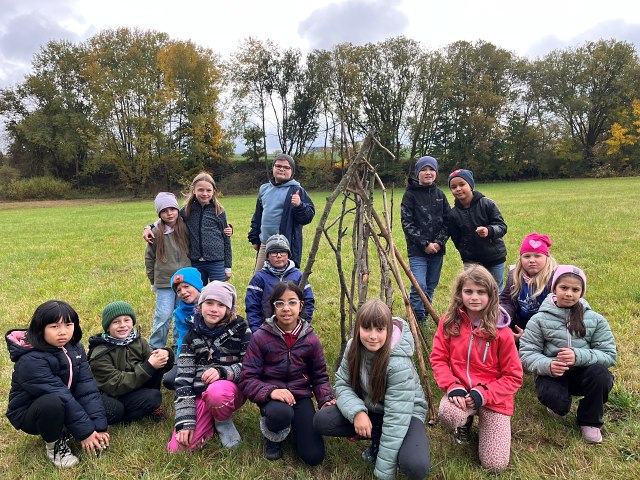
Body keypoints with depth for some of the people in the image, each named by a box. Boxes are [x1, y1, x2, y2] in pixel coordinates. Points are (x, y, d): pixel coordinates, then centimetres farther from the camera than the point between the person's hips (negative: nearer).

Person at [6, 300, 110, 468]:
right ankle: (53, 444, -9)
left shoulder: (75, 348, -7)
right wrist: (85, 432, -29)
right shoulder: (31, 361, -29)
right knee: (53, 403, -38)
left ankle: (62, 430, 4)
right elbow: (61, 396, -30)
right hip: (28, 414, -6)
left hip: (64, 408, 6)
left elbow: (87, 387, -15)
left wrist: (99, 426, -23)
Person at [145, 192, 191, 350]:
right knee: (163, 316, -4)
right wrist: (153, 280, 7)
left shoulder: (185, 228, -2)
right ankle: (155, 347, 13)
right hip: (164, 282, -2)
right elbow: (149, 258, 5)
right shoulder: (156, 233, -4)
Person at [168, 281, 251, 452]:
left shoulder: (240, 330, -3)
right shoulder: (192, 336, 5)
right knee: (178, 448, -15)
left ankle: (223, 421, -3)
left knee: (216, 392, -39)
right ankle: (211, 421, 13)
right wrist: (185, 422, -11)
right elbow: (183, 379, -1)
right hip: (200, 394, 3)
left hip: (230, 388, -3)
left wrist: (222, 372, -24)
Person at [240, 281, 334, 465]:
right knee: (280, 414, -38)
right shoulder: (260, 337, -11)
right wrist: (271, 391, -29)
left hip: (301, 395, 2)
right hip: (272, 396, -2)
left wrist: (326, 400, -15)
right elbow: (247, 378, -11)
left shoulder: (310, 339, -4)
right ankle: (272, 435, 0)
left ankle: (294, 427, 22)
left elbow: (320, 376, 3)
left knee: (314, 456, -10)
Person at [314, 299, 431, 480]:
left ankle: (383, 443, 2)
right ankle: (378, 440, 2)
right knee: (321, 421, -16)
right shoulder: (354, 347, -17)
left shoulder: (399, 364, -33)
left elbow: (396, 419, -31)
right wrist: (357, 411, -31)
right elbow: (342, 384, -9)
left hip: (405, 413, -5)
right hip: (369, 408, 5)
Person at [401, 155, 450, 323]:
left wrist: (439, 242, -6)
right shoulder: (410, 194, -3)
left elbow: (448, 221, 8)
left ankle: (425, 316, 29)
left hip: (437, 249, 4)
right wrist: (425, 244, -13)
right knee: (419, 285, -14)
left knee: (431, 286, 11)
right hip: (417, 250, -4)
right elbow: (407, 223, -8)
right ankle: (418, 319, 2)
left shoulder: (440, 194, 10)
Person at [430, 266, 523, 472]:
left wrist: (482, 394, -21)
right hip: (462, 391, 1)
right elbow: (438, 358, -4)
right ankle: (466, 420, 5)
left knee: (495, 464, -8)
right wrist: (453, 386, -21)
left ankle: (484, 418, 22)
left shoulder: (501, 331, -13)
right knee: (447, 414, -35)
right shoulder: (449, 321, -7)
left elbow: (513, 376, -8)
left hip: (493, 397, -1)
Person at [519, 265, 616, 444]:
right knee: (551, 396, -34)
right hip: (552, 374, -2)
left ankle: (590, 421, 0)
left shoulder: (595, 320, 0)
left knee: (601, 374, -31)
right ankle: (561, 406, 10)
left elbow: (609, 354, -6)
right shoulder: (540, 319, -5)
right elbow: (527, 353, -8)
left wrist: (579, 356, -25)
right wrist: (547, 365, -30)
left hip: (583, 373, 2)